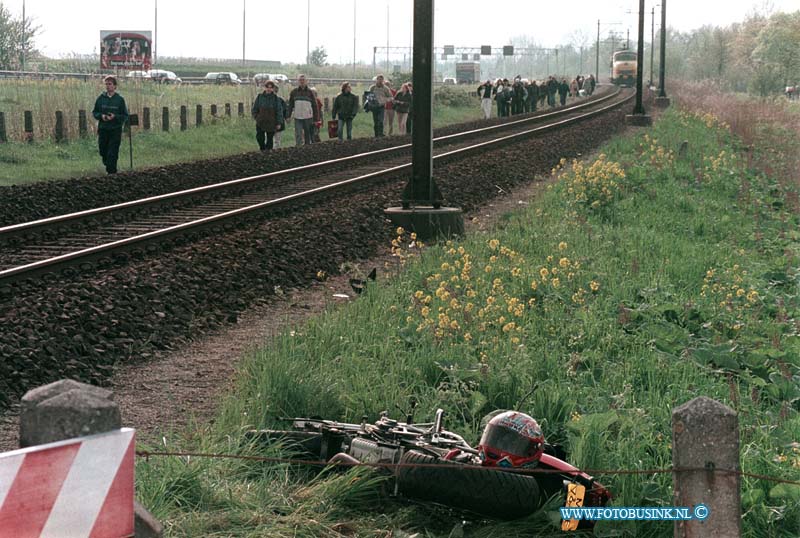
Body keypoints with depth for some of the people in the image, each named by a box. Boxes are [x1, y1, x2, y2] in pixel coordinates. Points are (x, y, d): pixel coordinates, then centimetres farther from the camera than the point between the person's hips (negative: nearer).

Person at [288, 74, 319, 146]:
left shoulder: (310, 92, 2)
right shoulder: (294, 92, 5)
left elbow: (315, 106, 4)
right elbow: (290, 105, 11)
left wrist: (316, 118, 0)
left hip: (308, 117, 0)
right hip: (297, 117, 0)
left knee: (308, 135, 8)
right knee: (298, 135, -8)